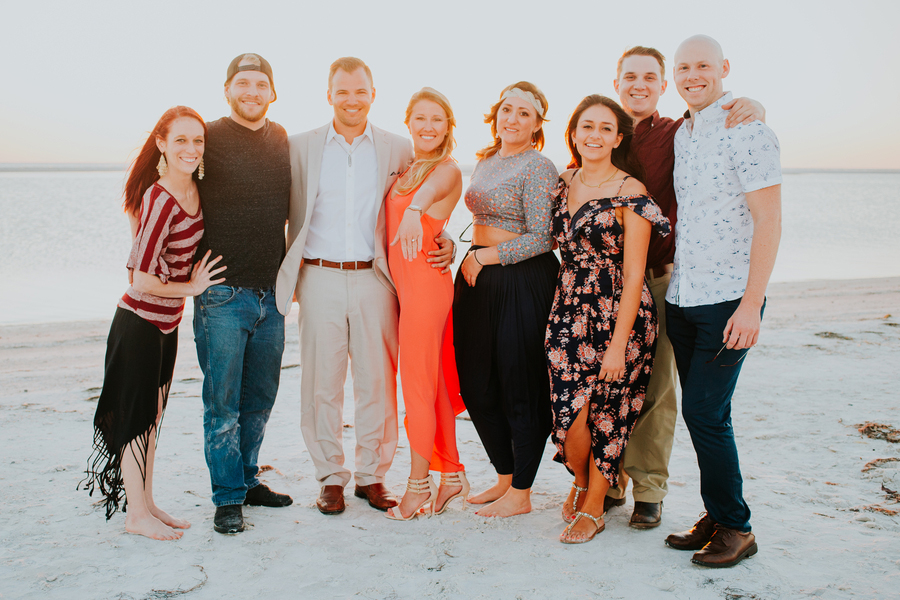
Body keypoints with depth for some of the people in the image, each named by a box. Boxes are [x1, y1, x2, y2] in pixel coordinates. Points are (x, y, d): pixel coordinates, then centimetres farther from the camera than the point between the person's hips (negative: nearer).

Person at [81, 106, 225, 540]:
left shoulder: (192, 189, 0)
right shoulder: (160, 200, -24)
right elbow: (143, 281, -23)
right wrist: (191, 287, -10)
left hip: (166, 323, 8)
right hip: (140, 322, -8)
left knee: (151, 415, 16)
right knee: (136, 416, 4)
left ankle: (146, 504, 28)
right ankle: (136, 514, 17)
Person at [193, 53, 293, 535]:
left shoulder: (281, 139, 10)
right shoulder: (208, 138, -4)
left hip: (271, 293, 5)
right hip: (222, 295, -5)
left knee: (259, 399, 14)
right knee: (222, 402, 0)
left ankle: (247, 479, 29)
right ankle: (227, 498, 12)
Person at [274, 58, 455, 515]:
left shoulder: (398, 150, 7)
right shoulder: (302, 147, 7)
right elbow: (294, 216, 10)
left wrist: (443, 245, -4)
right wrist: (290, 277, 5)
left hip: (374, 277, 0)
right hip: (320, 278, 0)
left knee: (377, 382, 3)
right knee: (322, 381, 4)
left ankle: (372, 475, 18)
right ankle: (330, 477, 18)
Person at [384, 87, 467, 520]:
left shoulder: (447, 170, -9)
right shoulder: (403, 168, 15)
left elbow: (431, 188, -34)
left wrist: (414, 209, -54)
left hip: (426, 281, -8)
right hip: (403, 283, 8)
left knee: (417, 381, -3)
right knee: (432, 381, 12)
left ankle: (419, 483, 8)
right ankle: (453, 475, 23)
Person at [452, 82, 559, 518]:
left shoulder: (538, 168, -9)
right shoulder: (486, 162, 15)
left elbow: (541, 237, -15)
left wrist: (483, 258, -11)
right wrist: (468, 259, 14)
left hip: (523, 282, -8)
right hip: (479, 280, 8)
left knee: (520, 390, 1)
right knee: (477, 386, 11)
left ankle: (520, 494, 14)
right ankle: (505, 478, 27)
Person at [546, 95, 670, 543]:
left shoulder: (630, 192, -9)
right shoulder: (563, 184, 8)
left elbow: (633, 274, -12)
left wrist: (619, 343, -15)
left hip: (616, 316, -4)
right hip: (568, 316, 4)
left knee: (605, 414, 2)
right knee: (569, 416, -1)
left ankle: (593, 507, 22)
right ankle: (581, 482, 30)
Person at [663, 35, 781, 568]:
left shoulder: (746, 131, -10)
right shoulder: (681, 134, 14)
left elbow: (769, 221, -14)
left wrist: (752, 304, -18)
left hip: (728, 300, -7)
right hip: (681, 299, 7)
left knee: (705, 413, -8)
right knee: (699, 413, 10)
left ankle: (736, 529, 7)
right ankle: (717, 517, 22)